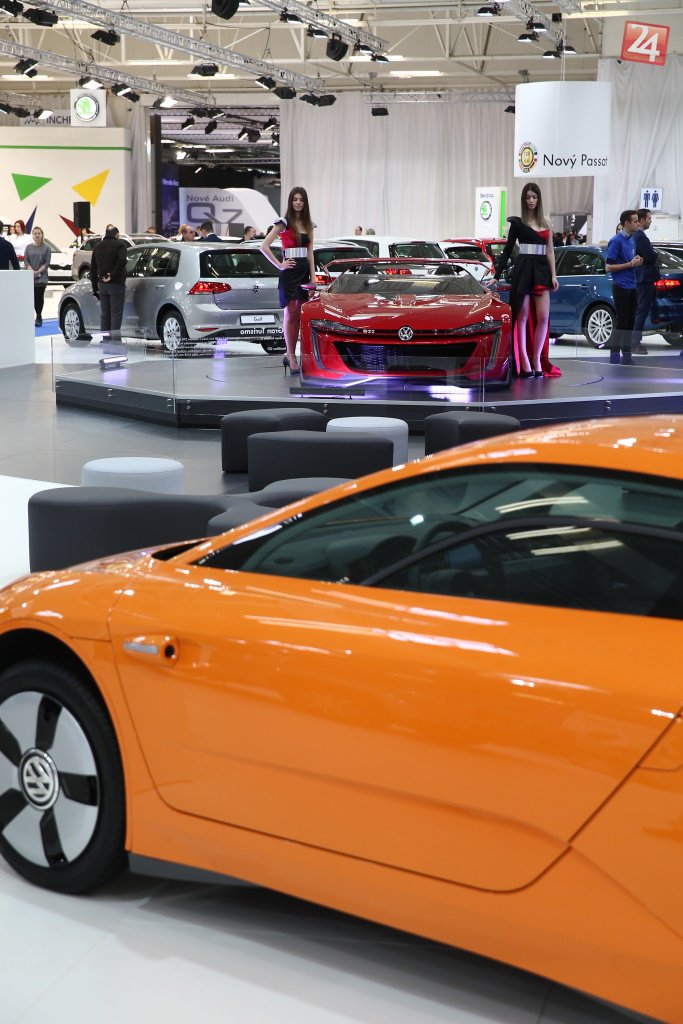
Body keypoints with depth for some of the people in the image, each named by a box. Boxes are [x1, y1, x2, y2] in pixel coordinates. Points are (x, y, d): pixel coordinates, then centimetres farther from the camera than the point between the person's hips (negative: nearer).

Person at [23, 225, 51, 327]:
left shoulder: (46, 248, 3)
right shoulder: (29, 247, 10)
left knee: (39, 296, -5)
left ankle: (39, 317, 6)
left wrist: (38, 271, -12)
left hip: (42, 277, -2)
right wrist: (32, 271, -11)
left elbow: (47, 262, -1)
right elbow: (25, 260, 5)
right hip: (30, 277, 2)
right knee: (32, 297, -4)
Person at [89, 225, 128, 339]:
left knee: (104, 313, 11)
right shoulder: (120, 244, -3)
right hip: (116, 284, -5)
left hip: (102, 284, 5)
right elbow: (122, 261, -22)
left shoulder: (98, 246, 14)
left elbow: (93, 268, 14)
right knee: (116, 313, -4)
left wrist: (95, 288, 16)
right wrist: (112, 276, -15)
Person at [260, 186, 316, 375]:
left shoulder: (308, 224, 12)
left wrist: (313, 276, 6)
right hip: (289, 272, -6)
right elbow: (264, 246, -12)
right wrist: (279, 265, -12)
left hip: (304, 271, 6)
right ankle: (292, 359, -1)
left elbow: (310, 252, 13)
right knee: (290, 316, -4)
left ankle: (289, 355, 17)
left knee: (300, 316, 8)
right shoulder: (283, 223, -6)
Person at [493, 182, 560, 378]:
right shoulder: (518, 222, 3)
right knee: (522, 317, -2)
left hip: (541, 270, 4)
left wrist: (553, 275, 3)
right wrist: (497, 276, -3)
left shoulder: (545, 223, 14)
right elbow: (507, 250, 3)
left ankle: (537, 360, 5)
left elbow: (550, 251, 13)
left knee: (543, 317, -3)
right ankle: (524, 362, 1)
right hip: (523, 269, -4)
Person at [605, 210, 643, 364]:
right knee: (620, 322, -6)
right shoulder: (616, 240, -13)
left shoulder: (632, 239, 12)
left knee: (630, 322, 10)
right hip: (621, 286, -8)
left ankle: (626, 354, 17)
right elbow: (609, 267, -14)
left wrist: (637, 261, 3)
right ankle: (615, 356, -1)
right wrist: (631, 264, -16)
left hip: (631, 285, 8)